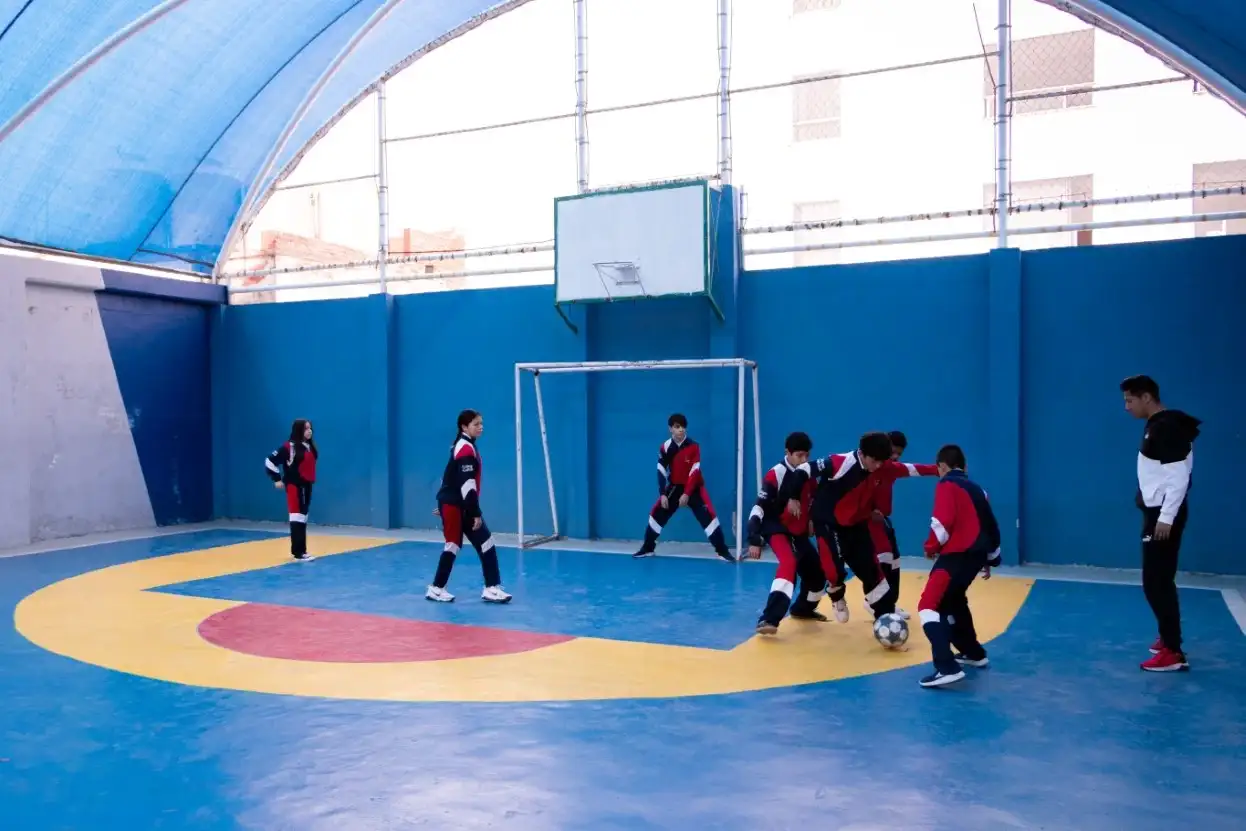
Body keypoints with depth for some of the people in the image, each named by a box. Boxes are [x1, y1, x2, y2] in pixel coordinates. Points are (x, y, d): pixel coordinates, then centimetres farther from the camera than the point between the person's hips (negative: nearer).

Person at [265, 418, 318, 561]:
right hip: (294, 487, -8)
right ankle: (298, 553, -8)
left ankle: (298, 550, 22)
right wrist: (277, 480, -11)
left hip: (307, 486, 8)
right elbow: (270, 461, -14)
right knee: (297, 518, -9)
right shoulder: (289, 447, -14)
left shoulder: (310, 447, 9)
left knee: (303, 518, 13)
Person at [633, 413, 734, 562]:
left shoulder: (694, 446, -15)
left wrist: (687, 494, -23)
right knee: (657, 513, -3)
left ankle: (723, 551, -11)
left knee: (708, 516, -17)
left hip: (694, 487, -3)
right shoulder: (665, 447, -8)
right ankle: (647, 548, 12)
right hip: (674, 487, 3)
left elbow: (694, 472, -18)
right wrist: (662, 494, -14)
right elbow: (661, 472, -6)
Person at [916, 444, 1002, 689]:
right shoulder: (976, 488, 22)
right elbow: (991, 525, 27)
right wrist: (990, 559, 37)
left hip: (957, 554, -9)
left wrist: (931, 547, 0)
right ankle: (974, 654, 38)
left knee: (929, 605, -12)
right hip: (975, 554, 9)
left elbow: (943, 522, -16)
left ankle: (947, 668, -26)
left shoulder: (946, 485, -2)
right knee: (953, 601, 29)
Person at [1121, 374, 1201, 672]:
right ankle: (1169, 638, 29)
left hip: (1165, 515, -10)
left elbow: (1178, 477, -23)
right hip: (1158, 512, 10)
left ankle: (1173, 652, -2)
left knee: (1156, 583, -7)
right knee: (1160, 581, 18)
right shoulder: (1156, 425, 12)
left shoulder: (1168, 428, -18)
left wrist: (1166, 518, -24)